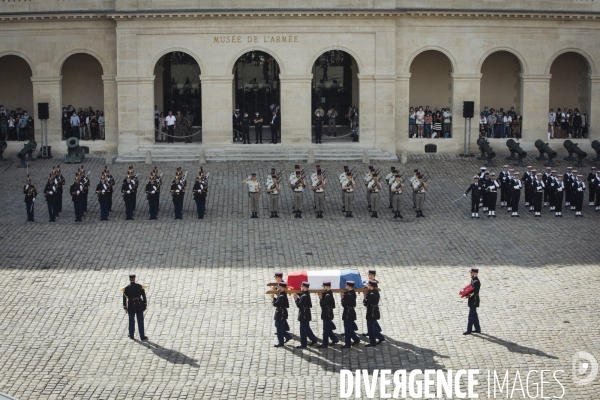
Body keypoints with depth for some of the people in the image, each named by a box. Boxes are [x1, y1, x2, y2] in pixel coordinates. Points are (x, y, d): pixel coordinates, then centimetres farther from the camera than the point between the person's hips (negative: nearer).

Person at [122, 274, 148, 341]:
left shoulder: (126, 288, -6)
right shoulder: (140, 287, -7)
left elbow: (124, 299, -2)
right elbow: (144, 297, -3)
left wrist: (125, 308, 7)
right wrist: (145, 305, 7)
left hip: (131, 306, 1)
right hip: (139, 306, -1)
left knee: (131, 321, 16)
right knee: (140, 321, 3)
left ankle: (131, 335, 27)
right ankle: (142, 336, 5)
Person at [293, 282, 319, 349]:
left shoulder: (304, 296, -22)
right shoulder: (306, 294, 9)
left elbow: (299, 305, -23)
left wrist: (296, 299, -12)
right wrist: (297, 297, 3)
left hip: (304, 315, -10)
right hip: (306, 314, 10)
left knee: (303, 329, -2)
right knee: (307, 328, 20)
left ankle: (303, 344, 3)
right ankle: (314, 339, 25)